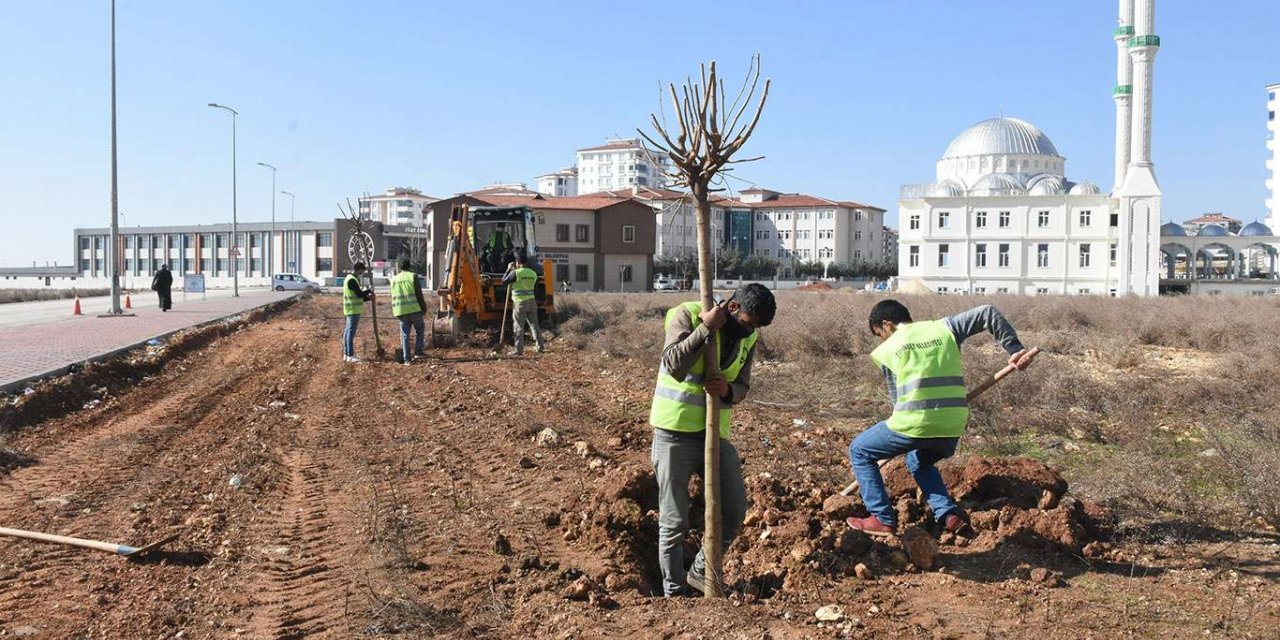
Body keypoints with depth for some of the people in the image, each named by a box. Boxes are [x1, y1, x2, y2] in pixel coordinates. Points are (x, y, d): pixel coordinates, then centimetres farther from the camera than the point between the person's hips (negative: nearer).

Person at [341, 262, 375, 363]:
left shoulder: (349, 279, 18)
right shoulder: (352, 280, -15)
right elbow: (359, 294, -20)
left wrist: (368, 298, 12)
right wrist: (369, 291, -3)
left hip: (350, 310, 10)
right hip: (354, 310, -10)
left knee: (348, 332, 12)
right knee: (351, 332, -9)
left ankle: (346, 354, 16)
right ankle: (350, 356, -9)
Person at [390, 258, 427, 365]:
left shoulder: (394, 279, 10)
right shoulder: (413, 276, -3)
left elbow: (393, 297, 14)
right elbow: (419, 294, -5)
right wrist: (424, 307, 3)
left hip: (401, 311, 3)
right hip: (414, 309, -3)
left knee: (405, 334, 8)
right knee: (420, 329, 17)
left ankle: (407, 359, 6)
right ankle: (418, 350, 5)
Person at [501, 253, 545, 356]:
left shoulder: (515, 273, -12)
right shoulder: (533, 273, 7)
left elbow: (504, 281, -3)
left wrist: (509, 270, 5)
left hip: (519, 303, -5)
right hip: (531, 302, 5)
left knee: (518, 327, 0)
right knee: (534, 324, 14)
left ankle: (519, 350, 0)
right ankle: (540, 346, 17)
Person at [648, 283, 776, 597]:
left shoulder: (748, 338, 6)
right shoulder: (687, 315, -12)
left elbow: (743, 386, 10)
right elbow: (674, 365, -24)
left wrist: (728, 390, -12)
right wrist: (706, 328, -28)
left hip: (715, 433, 6)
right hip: (675, 432, -6)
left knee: (735, 510, 6)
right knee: (674, 523, 1)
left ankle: (700, 573, 27)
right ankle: (674, 592, 18)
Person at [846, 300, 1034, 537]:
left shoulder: (887, 350, 9)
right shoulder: (944, 328, 16)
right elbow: (987, 313, 10)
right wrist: (1014, 349, 10)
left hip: (914, 423, -5)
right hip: (952, 427, 5)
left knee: (860, 451, 19)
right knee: (919, 462, 35)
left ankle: (883, 519, 12)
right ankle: (949, 514, 16)